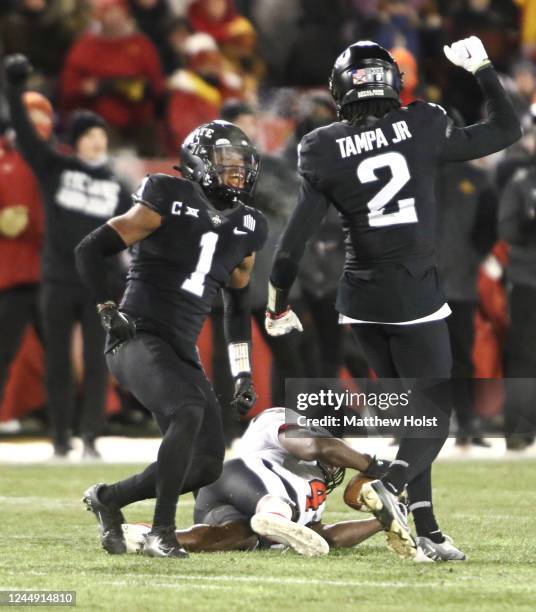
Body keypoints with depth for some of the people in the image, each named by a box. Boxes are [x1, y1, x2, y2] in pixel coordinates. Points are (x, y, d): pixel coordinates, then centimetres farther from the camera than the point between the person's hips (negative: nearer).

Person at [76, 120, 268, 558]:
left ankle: (108, 498, 20)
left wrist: (243, 374, 19)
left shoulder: (244, 229, 13)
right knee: (189, 411, -32)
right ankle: (162, 533, -25)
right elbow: (91, 250, -3)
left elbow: (237, 305, 25)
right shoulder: (168, 203, -6)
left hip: (182, 352, 7)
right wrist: (109, 310, -10)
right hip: (139, 339, -7)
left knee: (207, 464, -2)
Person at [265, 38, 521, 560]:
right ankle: (390, 487, -25)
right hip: (415, 298, -3)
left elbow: (294, 240, -4)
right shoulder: (423, 129, -7)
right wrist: (481, 69, 16)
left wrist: (278, 304, 7)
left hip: (362, 300, 3)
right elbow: (507, 130, 6)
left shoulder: (326, 154, -4)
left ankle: (428, 533, 9)